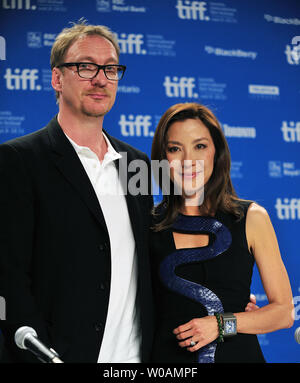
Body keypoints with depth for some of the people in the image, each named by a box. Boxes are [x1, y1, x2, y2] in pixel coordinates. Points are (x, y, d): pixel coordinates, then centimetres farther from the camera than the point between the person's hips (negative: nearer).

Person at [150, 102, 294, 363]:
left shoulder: (252, 218, -2)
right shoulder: (150, 224, -1)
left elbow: (284, 312, 0)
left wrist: (223, 324, -13)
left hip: (237, 353, 0)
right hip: (170, 355, 1)